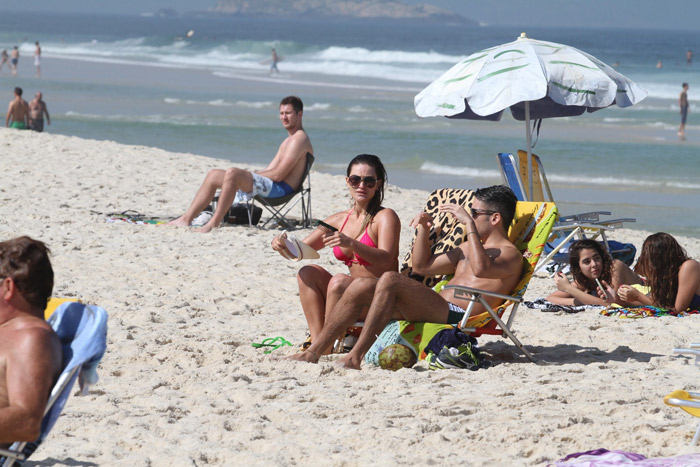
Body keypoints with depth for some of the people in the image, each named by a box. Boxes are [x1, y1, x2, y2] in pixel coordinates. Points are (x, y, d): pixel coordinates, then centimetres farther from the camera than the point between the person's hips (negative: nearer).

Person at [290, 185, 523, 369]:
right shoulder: (471, 247, 31)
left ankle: (356, 356, -34)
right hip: (436, 310, 9)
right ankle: (314, 351, -12)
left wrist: (469, 224, -20)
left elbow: (481, 268, -24)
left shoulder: (510, 254, 1)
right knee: (362, 285, -7)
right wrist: (423, 230, 20)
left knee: (390, 280, -28)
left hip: (457, 317, -9)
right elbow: (422, 266, 35)